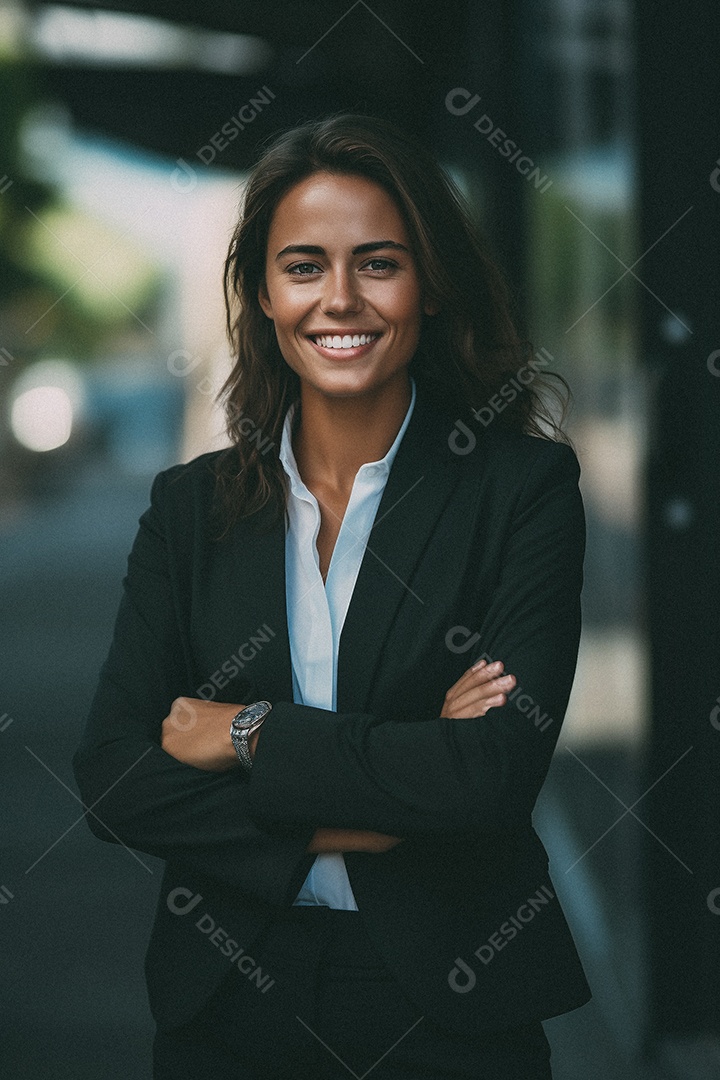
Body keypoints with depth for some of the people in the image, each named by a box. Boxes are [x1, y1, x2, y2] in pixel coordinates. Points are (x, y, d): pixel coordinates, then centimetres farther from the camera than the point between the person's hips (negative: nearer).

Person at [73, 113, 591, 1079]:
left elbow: (499, 772, -18)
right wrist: (352, 818, -17)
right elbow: (112, 778, -6)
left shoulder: (525, 485, -7)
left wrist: (249, 737, -12)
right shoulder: (191, 505, 3)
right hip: (227, 1001, 3)